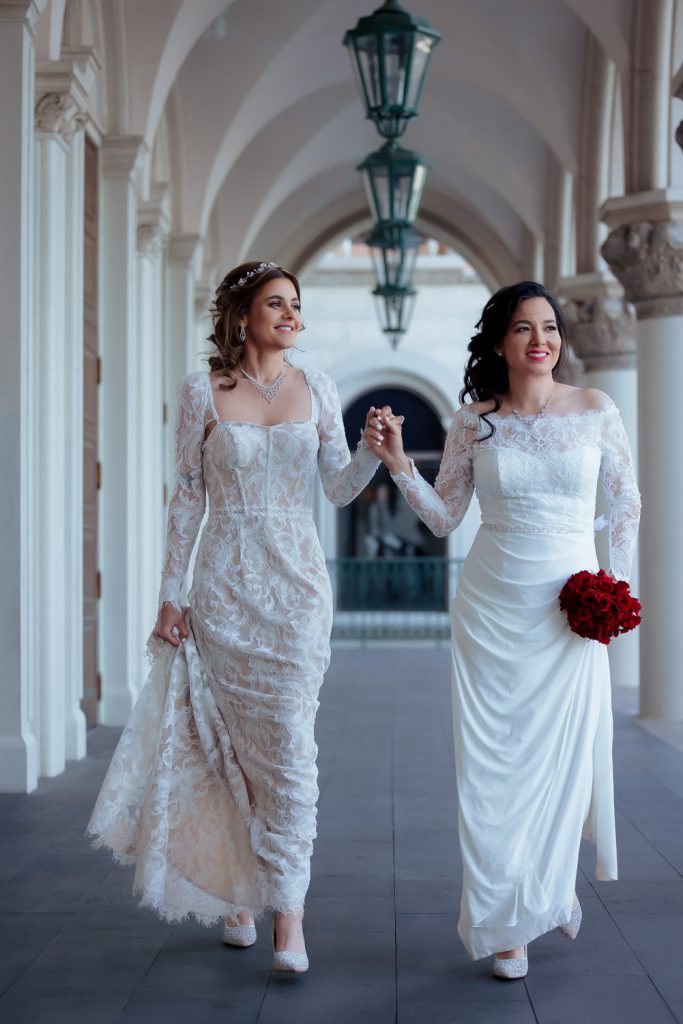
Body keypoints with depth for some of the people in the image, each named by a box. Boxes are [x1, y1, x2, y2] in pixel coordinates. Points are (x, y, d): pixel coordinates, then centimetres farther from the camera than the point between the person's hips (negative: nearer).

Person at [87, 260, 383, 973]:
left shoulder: (316, 389, 7)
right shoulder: (202, 392, 3)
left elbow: (340, 489, 6)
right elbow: (187, 497, 3)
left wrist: (374, 450, -15)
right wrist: (171, 593, 0)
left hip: (296, 585, 1)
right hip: (223, 586, 0)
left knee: (287, 743, -6)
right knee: (230, 741, 6)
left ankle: (287, 914, -5)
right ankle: (235, 889, 22)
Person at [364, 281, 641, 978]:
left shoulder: (595, 411, 0)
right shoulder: (473, 421, 1)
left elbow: (626, 504, 9)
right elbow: (443, 517, 5)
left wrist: (615, 586, 3)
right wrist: (398, 464, -8)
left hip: (571, 609, 0)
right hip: (491, 608, 0)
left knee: (564, 754, 3)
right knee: (493, 762, 1)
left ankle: (553, 885, 32)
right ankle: (505, 922, 14)